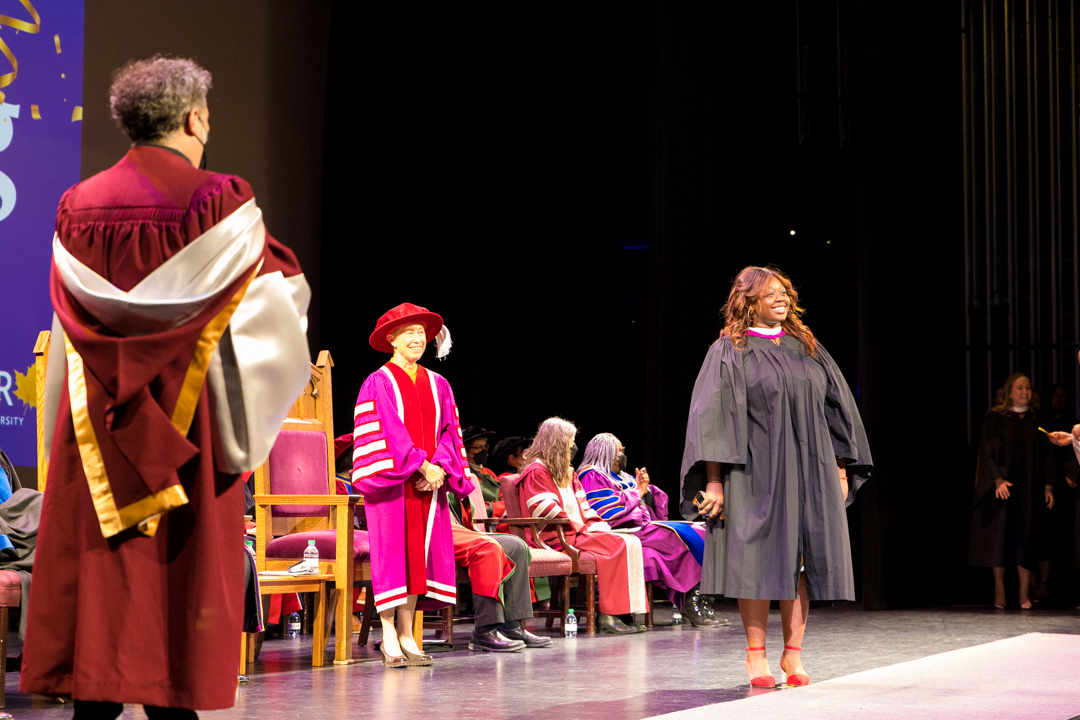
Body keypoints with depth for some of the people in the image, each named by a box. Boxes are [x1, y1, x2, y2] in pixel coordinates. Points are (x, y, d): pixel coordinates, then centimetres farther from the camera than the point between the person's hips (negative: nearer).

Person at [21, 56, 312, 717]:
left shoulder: (79, 207, 5)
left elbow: (69, 325, 10)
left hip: (96, 425, 4)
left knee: (99, 570, 5)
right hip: (188, 417, -4)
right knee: (184, 563, 2)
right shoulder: (220, 201, -7)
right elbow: (271, 295, 0)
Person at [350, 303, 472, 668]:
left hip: (429, 483, 5)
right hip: (392, 482, -5)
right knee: (392, 553, -7)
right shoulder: (378, 383, -2)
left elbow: (448, 432, 9)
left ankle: (407, 635, 6)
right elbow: (389, 432, -11)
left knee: (421, 554, 2)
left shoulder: (438, 385, 14)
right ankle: (389, 638, -3)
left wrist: (439, 468, -8)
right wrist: (422, 467, -16)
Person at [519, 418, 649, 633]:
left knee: (632, 542, -11)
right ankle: (608, 616, -28)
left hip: (578, 532, 10)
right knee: (617, 546, -26)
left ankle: (628, 612, -21)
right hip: (556, 539, -9)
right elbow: (545, 510, -15)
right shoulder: (537, 472, -4)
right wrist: (579, 527, -15)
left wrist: (596, 525, 3)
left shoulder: (567, 473, 27)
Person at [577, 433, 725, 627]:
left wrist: (646, 489, 1)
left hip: (644, 525, 10)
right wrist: (637, 492, -6)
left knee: (699, 531, -10)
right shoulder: (592, 477, -2)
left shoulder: (621, 477, 26)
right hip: (624, 531, -10)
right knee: (686, 537, -24)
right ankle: (690, 604, -20)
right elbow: (611, 512, -16)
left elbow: (658, 503, 22)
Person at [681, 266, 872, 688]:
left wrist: (841, 468, 8)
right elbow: (712, 415, -6)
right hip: (756, 473, -4)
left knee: (800, 558, 1)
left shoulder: (807, 348, 14)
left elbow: (835, 408, 15)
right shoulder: (730, 352, 1)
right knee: (759, 558, -4)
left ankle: (793, 653, 7)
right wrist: (714, 479, -15)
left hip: (809, 472, 4)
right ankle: (756, 654, 3)